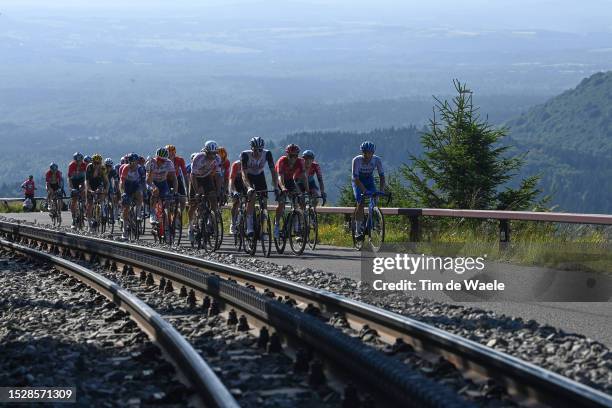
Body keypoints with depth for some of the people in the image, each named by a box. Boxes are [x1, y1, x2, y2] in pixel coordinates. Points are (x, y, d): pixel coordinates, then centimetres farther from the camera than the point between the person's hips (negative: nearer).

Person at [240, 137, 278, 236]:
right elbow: (243, 173, -37)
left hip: (259, 176, 3)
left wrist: (276, 187, -34)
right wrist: (249, 187, -52)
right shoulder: (245, 155, -32)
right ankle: (249, 227, -23)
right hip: (248, 176, -3)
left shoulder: (267, 154, -26)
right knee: (251, 197, -26)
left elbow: (273, 171, -24)